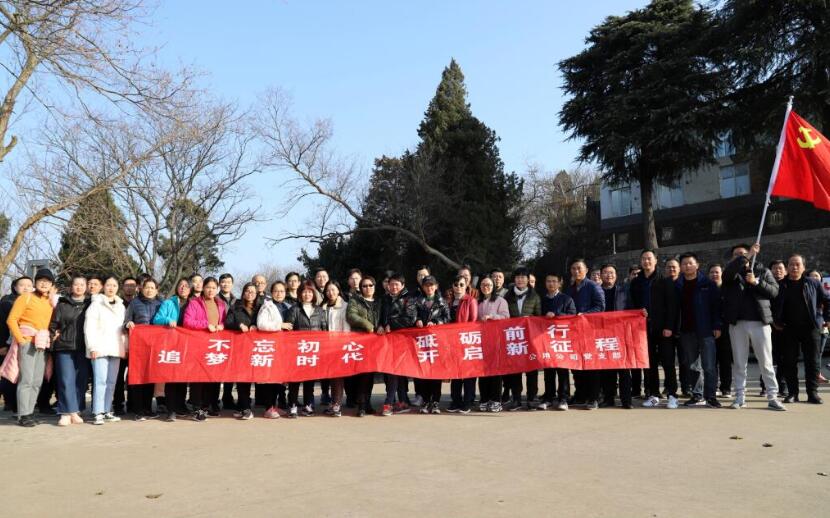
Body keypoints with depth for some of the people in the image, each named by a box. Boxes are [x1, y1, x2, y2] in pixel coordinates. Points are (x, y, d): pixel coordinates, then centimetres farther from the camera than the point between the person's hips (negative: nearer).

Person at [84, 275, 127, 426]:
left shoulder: (121, 306, 16)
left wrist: (126, 347, 10)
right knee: (100, 381, -10)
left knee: (111, 382, 5)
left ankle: (107, 411, 12)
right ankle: (98, 413, -7)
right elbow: (89, 327, -5)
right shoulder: (96, 304, 1)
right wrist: (93, 346, -12)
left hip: (116, 349, 5)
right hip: (100, 349, -5)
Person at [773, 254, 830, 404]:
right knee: (790, 362, 2)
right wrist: (776, 321, 7)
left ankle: (813, 393, 9)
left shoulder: (813, 284, 3)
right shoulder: (780, 285, 4)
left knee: (811, 361, 2)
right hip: (789, 329, 1)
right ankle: (793, 393, 9)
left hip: (811, 328, -1)